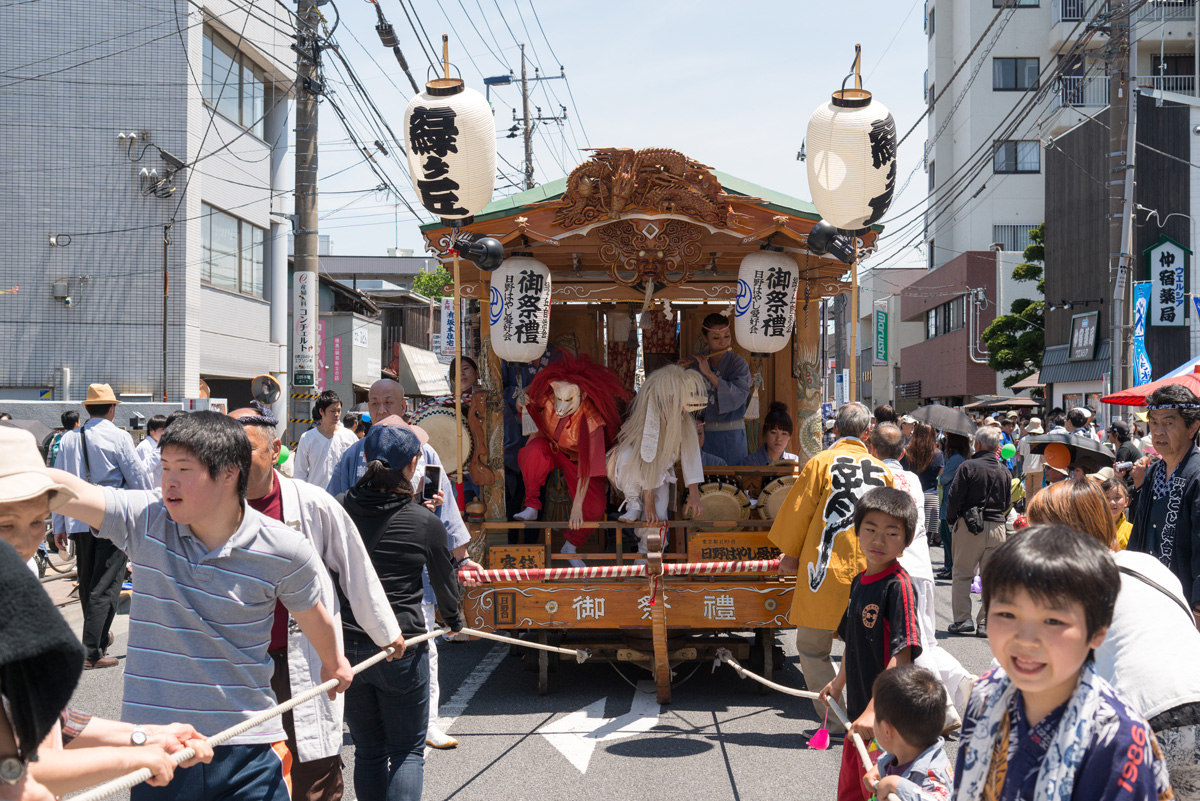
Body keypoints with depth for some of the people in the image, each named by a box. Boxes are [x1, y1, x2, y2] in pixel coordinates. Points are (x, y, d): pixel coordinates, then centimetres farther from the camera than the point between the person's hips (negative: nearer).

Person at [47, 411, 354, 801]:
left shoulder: (283, 550, -9)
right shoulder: (145, 521, -7)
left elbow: (311, 614, 9)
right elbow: (69, 491, -23)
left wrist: (333, 663, 27)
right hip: (154, 745, 2)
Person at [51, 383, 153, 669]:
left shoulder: (69, 439, 7)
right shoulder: (119, 437, -9)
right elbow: (139, 478, -6)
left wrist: (59, 526, 16)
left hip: (79, 522, 6)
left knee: (87, 582, 18)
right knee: (106, 585, -3)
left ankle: (100, 636, 33)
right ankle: (92, 651, -6)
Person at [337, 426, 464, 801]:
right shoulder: (426, 522, -8)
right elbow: (444, 583, 7)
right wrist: (455, 621, 27)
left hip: (345, 644, 3)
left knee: (368, 751, 17)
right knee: (408, 751, 11)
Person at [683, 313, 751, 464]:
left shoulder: (738, 363, -5)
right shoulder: (695, 363, 1)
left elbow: (738, 397, -20)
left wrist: (709, 374, -23)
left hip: (730, 435, -2)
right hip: (701, 433, 2)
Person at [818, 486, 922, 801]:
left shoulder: (898, 586, -18)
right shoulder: (859, 582, 6)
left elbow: (902, 657, -25)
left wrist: (874, 711, -29)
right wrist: (839, 683, 26)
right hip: (857, 713, 8)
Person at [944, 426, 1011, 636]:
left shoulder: (968, 467, -9)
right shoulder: (1004, 472, 5)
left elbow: (954, 498, -9)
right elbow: (1008, 503, 13)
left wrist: (951, 520, 5)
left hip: (969, 526, -3)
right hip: (997, 527, 3)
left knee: (962, 574, 7)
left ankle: (962, 620, 6)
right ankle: (987, 623, 9)